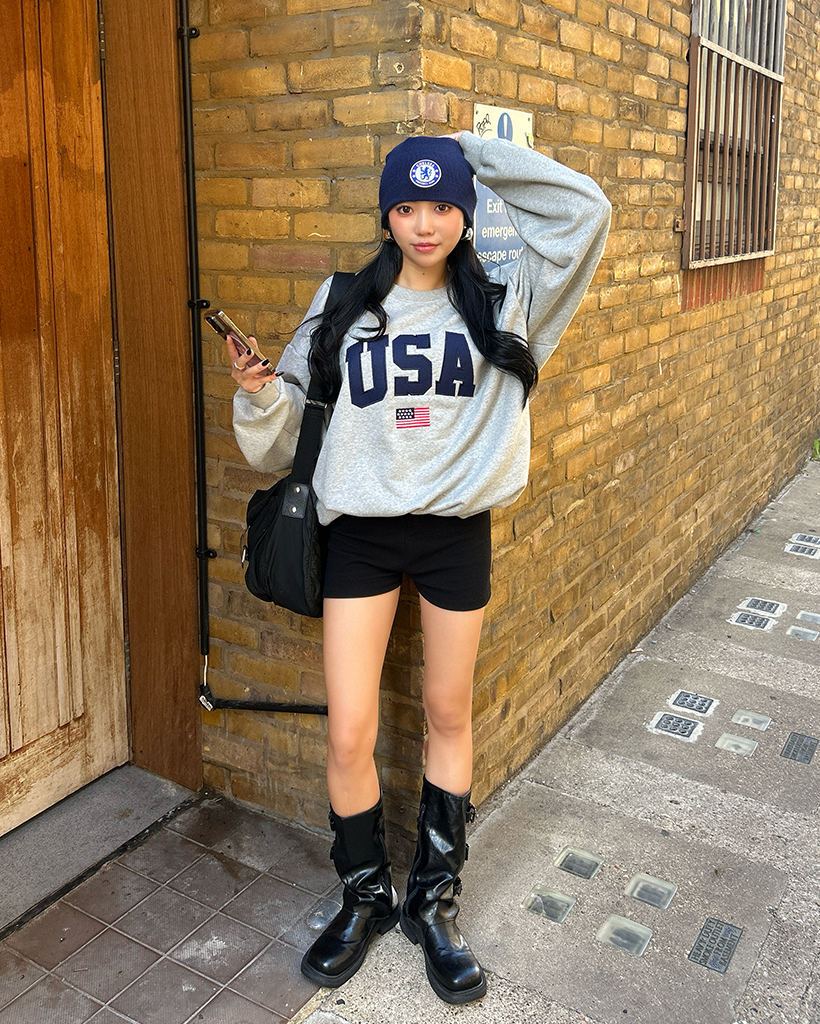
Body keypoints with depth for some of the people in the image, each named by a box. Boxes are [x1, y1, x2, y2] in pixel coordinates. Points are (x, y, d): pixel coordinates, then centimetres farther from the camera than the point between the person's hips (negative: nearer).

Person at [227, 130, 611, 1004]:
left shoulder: (502, 304, 1)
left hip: (458, 530, 1)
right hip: (362, 531, 0)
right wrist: (258, 397, -16)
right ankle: (365, 898, 26)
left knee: (449, 716, 12)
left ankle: (433, 901, 31)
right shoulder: (342, 308, 2)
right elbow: (282, 434, 6)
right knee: (348, 734, -1)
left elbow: (584, 211, -8)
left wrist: (479, 152, -2)